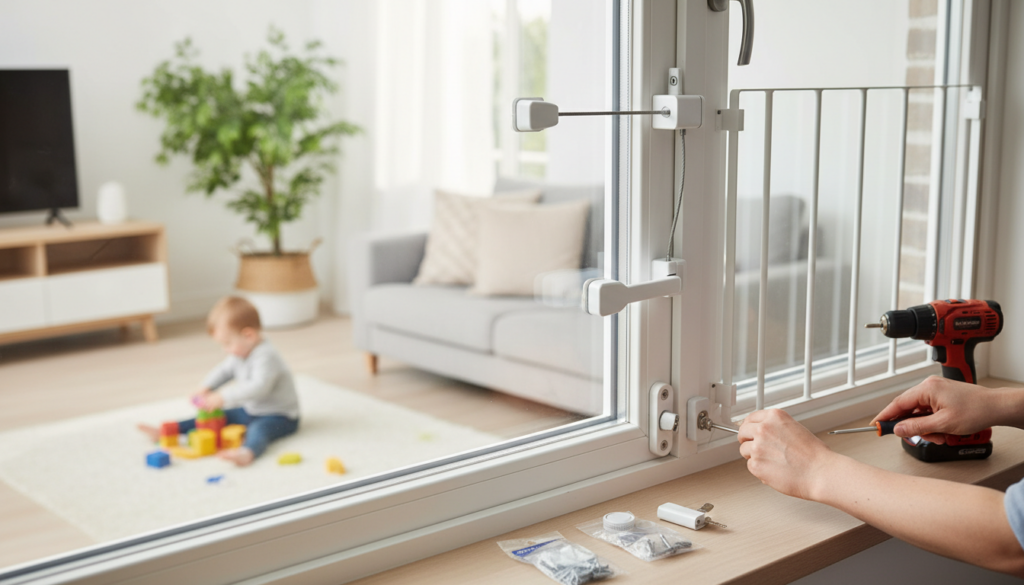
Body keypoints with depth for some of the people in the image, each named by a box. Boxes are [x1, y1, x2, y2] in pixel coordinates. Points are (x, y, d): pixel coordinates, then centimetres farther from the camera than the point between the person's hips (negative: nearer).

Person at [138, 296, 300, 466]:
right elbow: (224, 370, 20)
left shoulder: (266, 357, -27)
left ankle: (247, 453, -70)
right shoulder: (240, 352, 5)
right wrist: (206, 388, 2)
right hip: (251, 410, 10)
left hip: (279, 416, -10)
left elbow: (259, 387, -38)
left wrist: (224, 397, -36)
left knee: (258, 429, -39)